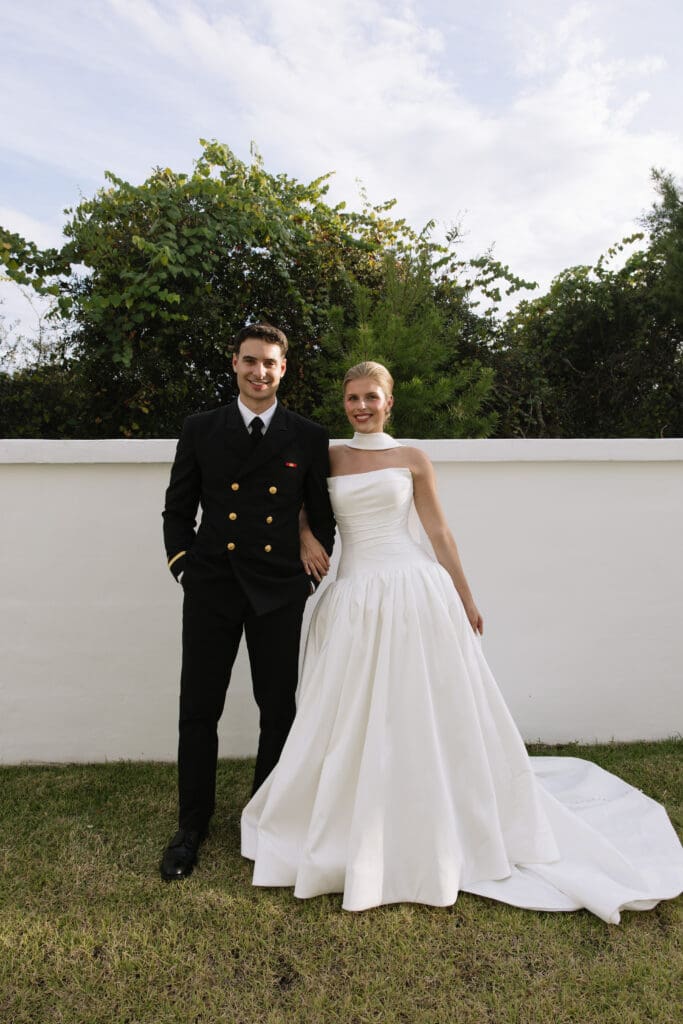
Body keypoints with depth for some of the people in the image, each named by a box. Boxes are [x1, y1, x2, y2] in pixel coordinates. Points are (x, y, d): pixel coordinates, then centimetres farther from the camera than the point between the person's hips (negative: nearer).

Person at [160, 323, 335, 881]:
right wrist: (183, 560, -3)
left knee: (279, 710, 11)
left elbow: (322, 514, 9)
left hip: (280, 589, 0)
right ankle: (192, 826, 28)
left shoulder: (309, 437, 4)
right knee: (198, 710, 7)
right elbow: (178, 508, 8)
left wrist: (319, 553, -3)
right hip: (211, 587, 0)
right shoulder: (200, 429, 5)